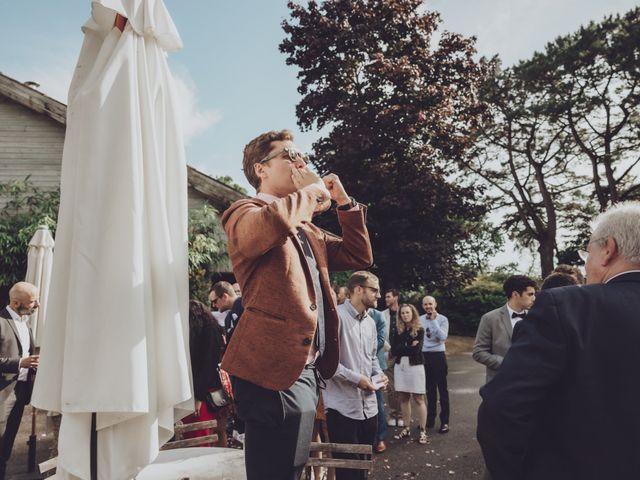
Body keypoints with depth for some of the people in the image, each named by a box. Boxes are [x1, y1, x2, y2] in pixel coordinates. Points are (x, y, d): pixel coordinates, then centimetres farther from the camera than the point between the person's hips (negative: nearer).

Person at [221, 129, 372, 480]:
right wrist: (310, 191, -13)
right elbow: (271, 224, -31)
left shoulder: (307, 230, 20)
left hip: (305, 369, 9)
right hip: (274, 370, -9)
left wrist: (344, 202, 13)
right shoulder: (245, 212, -6)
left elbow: (359, 257, 21)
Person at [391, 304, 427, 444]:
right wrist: (409, 347, -11)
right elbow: (394, 349, -3)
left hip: (415, 366, -4)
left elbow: (416, 349, -13)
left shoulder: (419, 330, -2)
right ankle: (407, 429, 18)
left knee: (418, 399, -1)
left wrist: (402, 349, -7)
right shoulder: (398, 330, 8)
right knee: (403, 398, 8)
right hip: (400, 366, 4)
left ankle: (423, 431, 6)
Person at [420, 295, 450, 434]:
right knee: (429, 389, 15)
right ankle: (430, 418, 25)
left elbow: (443, 337, -20)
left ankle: (445, 421, 10)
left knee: (442, 389, 3)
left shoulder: (442, 319, -7)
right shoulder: (420, 320, 3)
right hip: (424, 356, 4)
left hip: (438, 356, -3)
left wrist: (433, 320, -20)